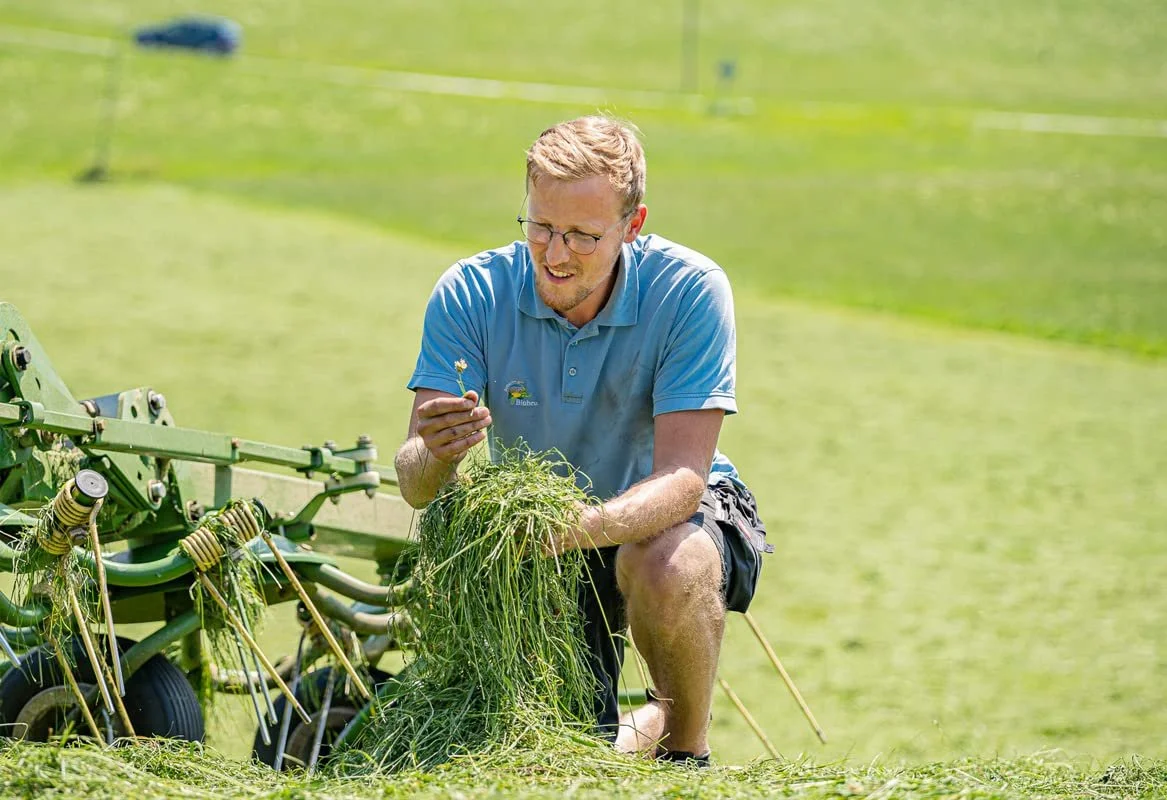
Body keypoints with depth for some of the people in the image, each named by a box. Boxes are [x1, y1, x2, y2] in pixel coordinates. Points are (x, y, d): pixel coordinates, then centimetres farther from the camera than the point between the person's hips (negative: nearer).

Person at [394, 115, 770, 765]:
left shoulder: (689, 291, -25)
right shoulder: (471, 294, -18)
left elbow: (681, 477, -30)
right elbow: (416, 486, -21)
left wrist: (577, 528, -49)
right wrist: (436, 454, -46)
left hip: (672, 516, -2)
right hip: (538, 542, 2)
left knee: (666, 566, -37)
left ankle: (685, 745, -7)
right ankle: (616, 730, 28)